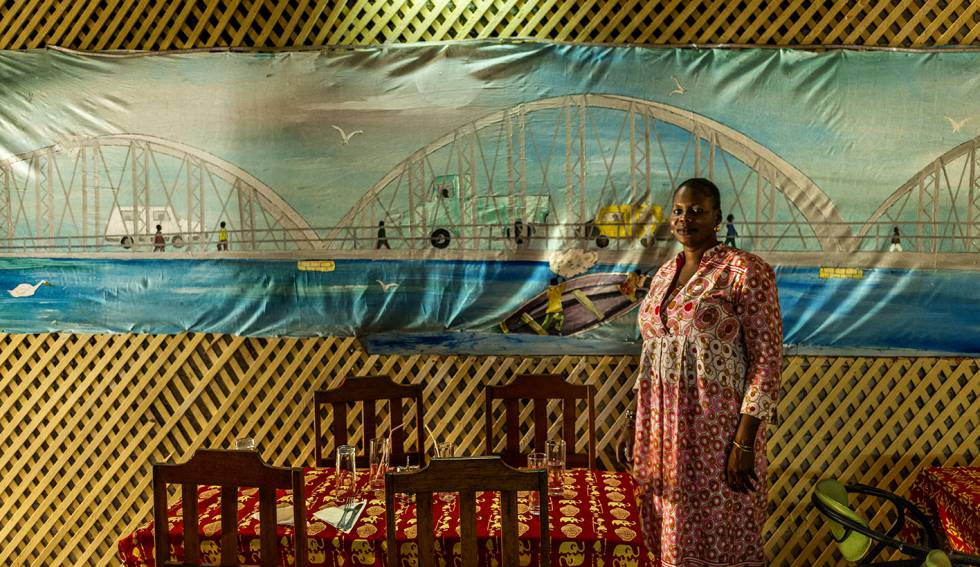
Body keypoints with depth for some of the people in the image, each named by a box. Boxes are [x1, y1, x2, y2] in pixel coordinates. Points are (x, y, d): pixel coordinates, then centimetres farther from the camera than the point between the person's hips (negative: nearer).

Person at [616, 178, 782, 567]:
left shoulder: (746, 271, -9)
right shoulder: (664, 275, 11)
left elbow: (767, 359, -12)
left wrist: (745, 442, -17)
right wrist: (634, 423, 13)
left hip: (716, 431, -6)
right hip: (662, 429, 6)